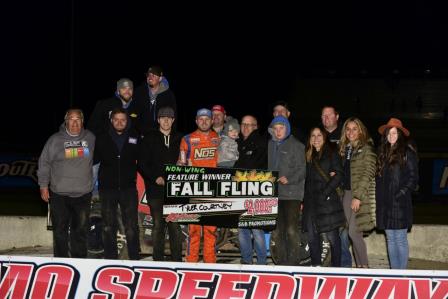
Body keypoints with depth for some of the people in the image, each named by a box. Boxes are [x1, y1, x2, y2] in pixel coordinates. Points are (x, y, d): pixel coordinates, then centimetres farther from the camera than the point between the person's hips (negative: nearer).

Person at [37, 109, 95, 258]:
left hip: (83, 194, 2)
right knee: (60, 230, 3)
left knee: (81, 230, 8)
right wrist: (43, 185, 0)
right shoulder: (55, 140, -3)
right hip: (59, 194, -2)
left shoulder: (90, 138, 4)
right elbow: (44, 163, 1)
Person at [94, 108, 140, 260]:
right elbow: (94, 159, 7)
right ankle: (110, 258, 15)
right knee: (109, 227, 7)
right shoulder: (102, 138, 4)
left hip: (128, 187, -1)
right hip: (107, 187, 1)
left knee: (131, 226, -3)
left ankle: (135, 258, 4)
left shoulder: (135, 137, 4)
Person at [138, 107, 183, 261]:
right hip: (155, 189, -1)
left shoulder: (179, 139, 10)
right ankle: (158, 260, 8)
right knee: (158, 225, 2)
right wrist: (156, 178, -9)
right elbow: (142, 164, 2)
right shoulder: (150, 138, 6)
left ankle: (177, 259, 4)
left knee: (175, 225, -1)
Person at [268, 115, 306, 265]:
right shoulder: (269, 146, 15)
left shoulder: (296, 146, -2)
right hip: (274, 194, 6)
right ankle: (282, 260, 17)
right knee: (276, 231, 8)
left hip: (292, 193, -5)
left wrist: (289, 179, -20)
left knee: (291, 229, -11)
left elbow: (302, 168, -7)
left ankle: (293, 260, -3)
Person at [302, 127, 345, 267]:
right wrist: (303, 201, 7)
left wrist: (325, 193, -13)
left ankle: (336, 268, 2)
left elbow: (339, 175, -7)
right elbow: (306, 179, 17)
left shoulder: (331, 153, 2)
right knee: (312, 236, 6)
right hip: (310, 201, 6)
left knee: (332, 236, -4)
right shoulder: (308, 156, 17)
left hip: (328, 200, -5)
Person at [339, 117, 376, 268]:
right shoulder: (345, 149, 16)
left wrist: (358, 197, -18)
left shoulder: (367, 149, -7)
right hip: (347, 193, 7)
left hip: (361, 195, -7)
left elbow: (368, 175, -13)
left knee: (353, 232, -12)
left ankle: (365, 266, -3)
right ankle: (359, 266, 12)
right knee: (355, 234, 7)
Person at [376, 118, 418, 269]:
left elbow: (413, 178, -7)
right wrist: (380, 197, 8)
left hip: (400, 203, -6)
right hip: (385, 203, 6)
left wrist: (402, 193, -14)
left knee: (400, 239, -4)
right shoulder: (383, 152, 15)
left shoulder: (407, 153, -4)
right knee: (390, 238, 10)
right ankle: (394, 270, 16)